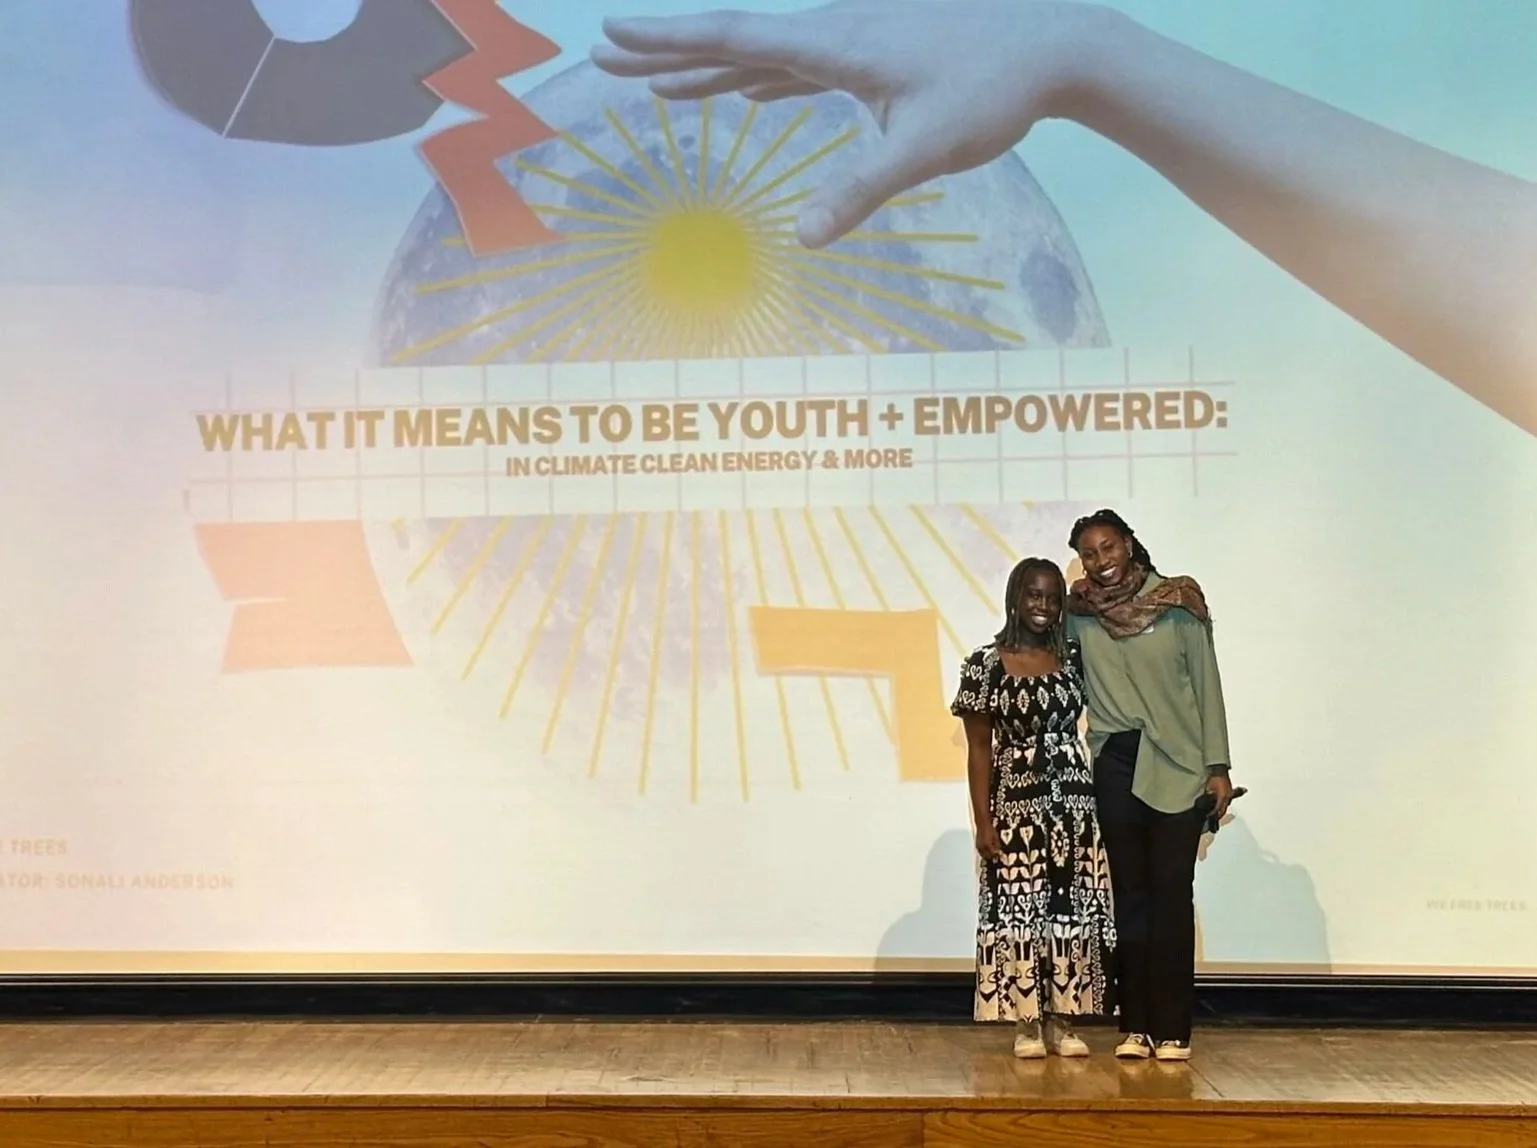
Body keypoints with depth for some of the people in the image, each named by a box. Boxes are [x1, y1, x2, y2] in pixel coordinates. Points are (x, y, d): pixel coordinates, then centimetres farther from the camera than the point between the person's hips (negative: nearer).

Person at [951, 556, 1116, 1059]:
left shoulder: (1073, 659, 6)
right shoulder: (985, 664, -2)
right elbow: (979, 748, -2)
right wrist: (983, 820, -6)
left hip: (1074, 801, 3)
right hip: (1016, 805, -3)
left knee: (1072, 908, 4)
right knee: (1019, 907, 0)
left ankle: (1062, 1020, 13)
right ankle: (1027, 1023, 10)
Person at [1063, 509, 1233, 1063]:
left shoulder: (1178, 602, -3)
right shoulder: (1079, 613, 3)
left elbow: (1207, 685, 0)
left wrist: (1218, 766, -3)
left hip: (1177, 766, -2)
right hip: (1115, 767, 2)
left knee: (1173, 893, -3)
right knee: (1130, 893, 5)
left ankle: (1173, 1029, 3)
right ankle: (1135, 1026, 11)